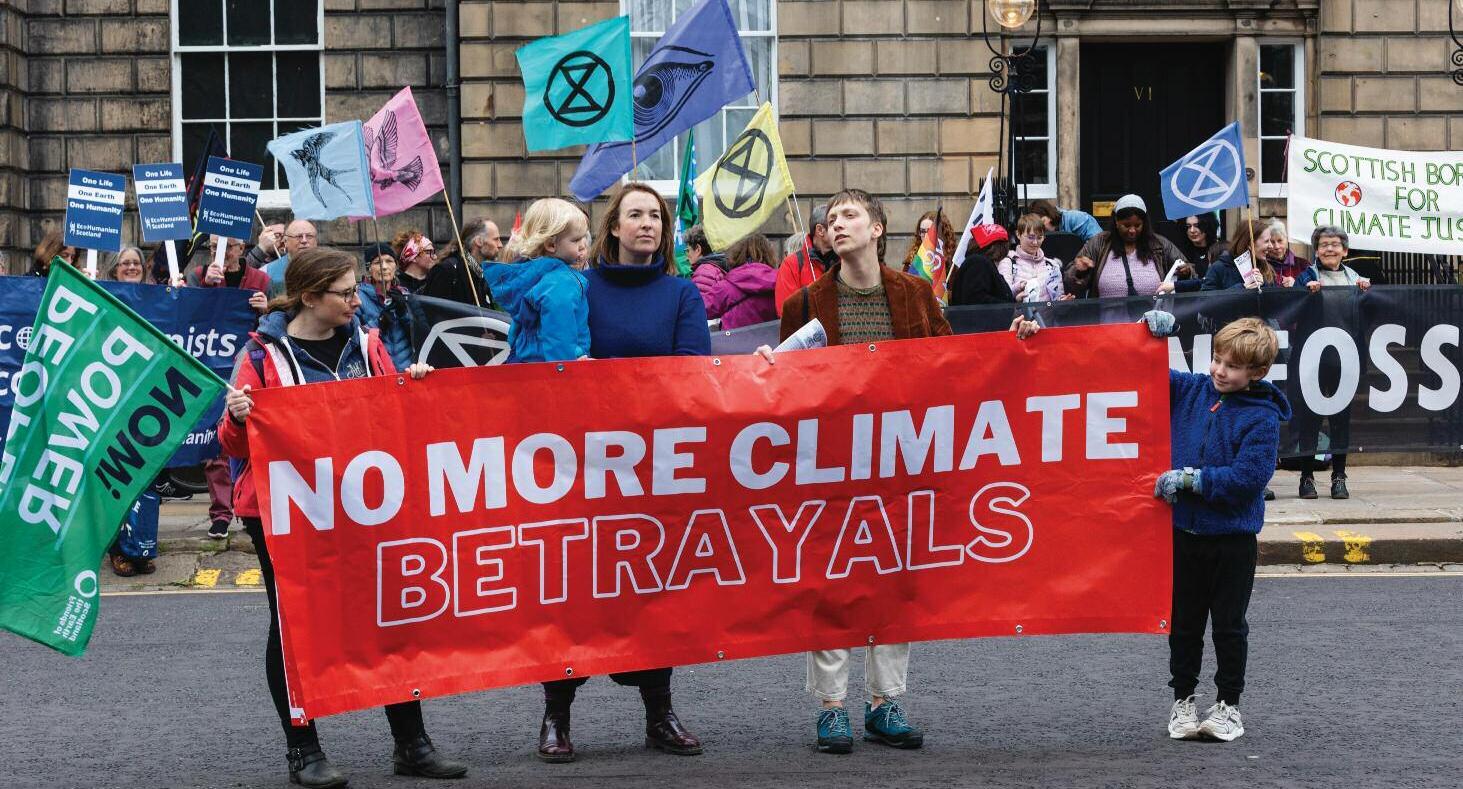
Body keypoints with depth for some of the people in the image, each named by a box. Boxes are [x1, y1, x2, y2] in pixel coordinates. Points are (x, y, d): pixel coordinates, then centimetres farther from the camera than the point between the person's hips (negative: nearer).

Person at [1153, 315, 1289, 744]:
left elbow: (1249, 476, -20)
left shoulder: (1263, 417, -11)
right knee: (1184, 622, 12)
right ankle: (1183, 700, 23)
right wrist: (1151, 335, -6)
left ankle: (1228, 705, 20)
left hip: (1232, 535, -3)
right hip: (1183, 529, 4)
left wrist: (1190, 478, -20)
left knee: (1229, 625, 9)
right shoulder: (1191, 389, 2)